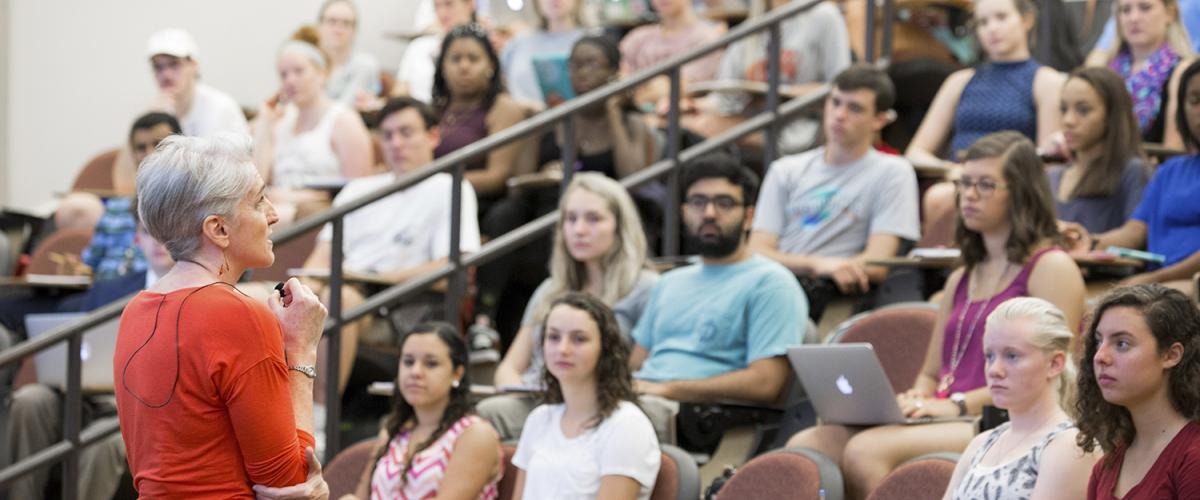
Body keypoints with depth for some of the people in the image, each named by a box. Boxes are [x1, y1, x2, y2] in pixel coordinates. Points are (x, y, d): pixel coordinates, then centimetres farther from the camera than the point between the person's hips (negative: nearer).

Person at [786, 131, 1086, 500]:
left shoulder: (1051, 268, 1)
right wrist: (917, 400, 3)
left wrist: (959, 404, -16)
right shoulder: (962, 279, 28)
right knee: (806, 445, -16)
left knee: (865, 450, -32)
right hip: (946, 422, 8)